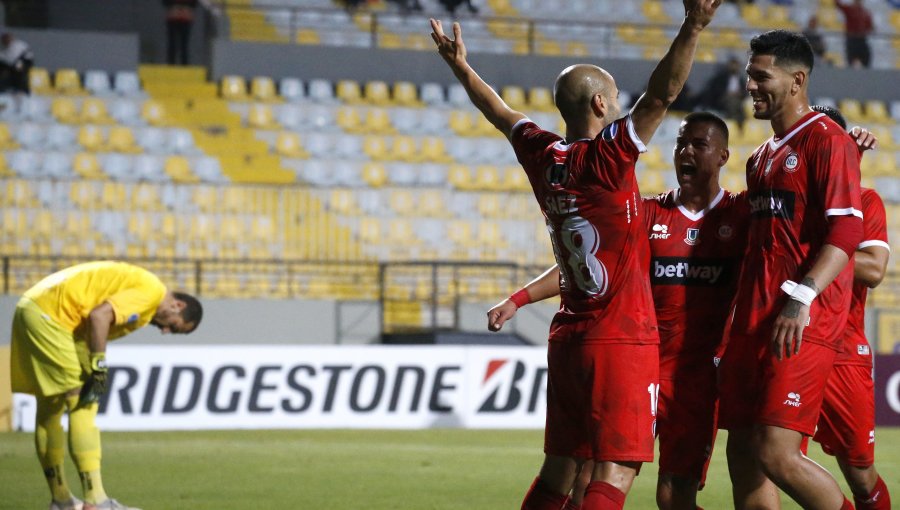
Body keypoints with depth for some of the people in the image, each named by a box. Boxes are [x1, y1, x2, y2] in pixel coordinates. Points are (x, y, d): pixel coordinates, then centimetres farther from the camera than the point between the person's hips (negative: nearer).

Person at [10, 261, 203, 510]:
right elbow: (99, 316, -23)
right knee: (82, 407, -11)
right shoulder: (151, 291, -11)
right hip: (47, 314, -11)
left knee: (49, 408, 16)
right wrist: (98, 367, -19)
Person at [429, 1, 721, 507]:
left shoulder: (543, 157, 7)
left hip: (568, 338, 8)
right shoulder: (607, 156, -12)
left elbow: (504, 116, 25)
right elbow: (662, 95, -23)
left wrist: (460, 66, 40)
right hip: (623, 341, -8)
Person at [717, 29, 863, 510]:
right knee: (742, 456, 4)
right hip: (752, 322, 9)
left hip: (801, 325, -9)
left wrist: (801, 298, -26)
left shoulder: (827, 141, -6)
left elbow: (847, 231, -16)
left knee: (776, 454, -16)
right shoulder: (762, 156, 22)